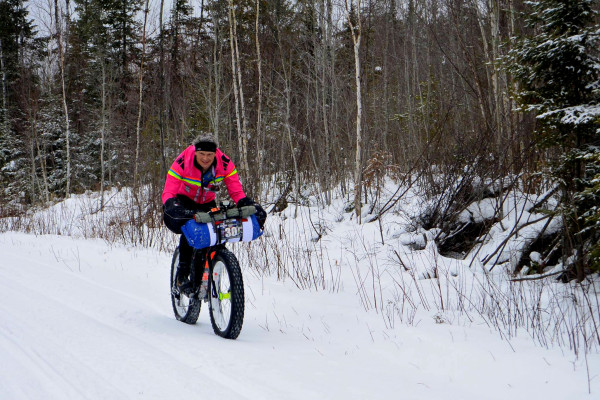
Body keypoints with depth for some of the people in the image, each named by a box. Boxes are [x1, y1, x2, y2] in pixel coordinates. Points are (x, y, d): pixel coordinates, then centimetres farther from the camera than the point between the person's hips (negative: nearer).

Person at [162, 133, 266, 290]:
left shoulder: (225, 164, -23)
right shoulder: (182, 163, -30)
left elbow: (237, 191, -21)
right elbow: (168, 192, -34)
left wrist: (252, 205, -39)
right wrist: (171, 206, -57)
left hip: (207, 203, 3)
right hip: (184, 200, -3)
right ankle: (183, 274, -15)